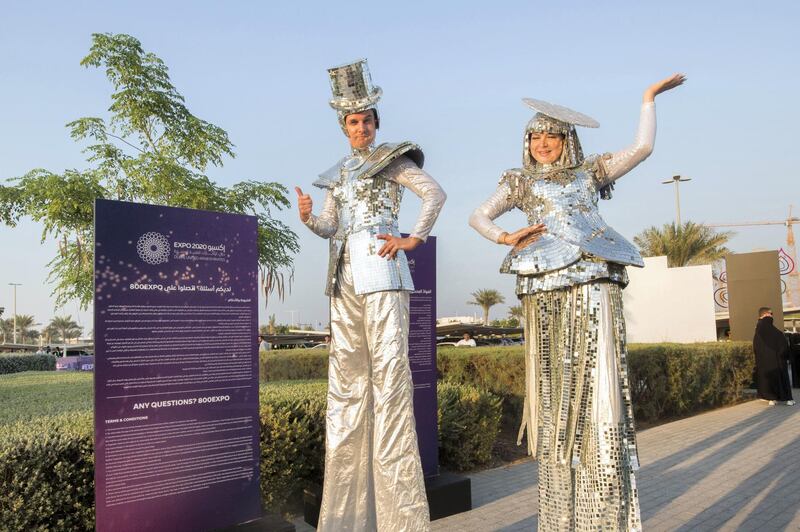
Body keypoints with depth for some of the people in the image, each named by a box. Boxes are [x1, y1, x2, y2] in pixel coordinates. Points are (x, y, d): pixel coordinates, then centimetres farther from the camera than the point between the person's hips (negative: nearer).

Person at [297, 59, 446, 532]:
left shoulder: (391, 158, 5)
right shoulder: (338, 173, 21)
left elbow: (436, 193, -6)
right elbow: (330, 227, 17)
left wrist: (414, 239, -12)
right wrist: (308, 217, -3)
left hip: (380, 269, -6)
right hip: (345, 276, 7)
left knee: (388, 369, -9)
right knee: (346, 377, 6)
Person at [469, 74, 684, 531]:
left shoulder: (589, 172, 22)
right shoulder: (521, 182, 22)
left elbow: (643, 147, 15)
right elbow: (478, 216, 13)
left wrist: (650, 97, 20)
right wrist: (505, 238, -4)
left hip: (594, 284, 0)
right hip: (546, 291, 0)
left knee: (597, 385, -7)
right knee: (555, 390, -1)